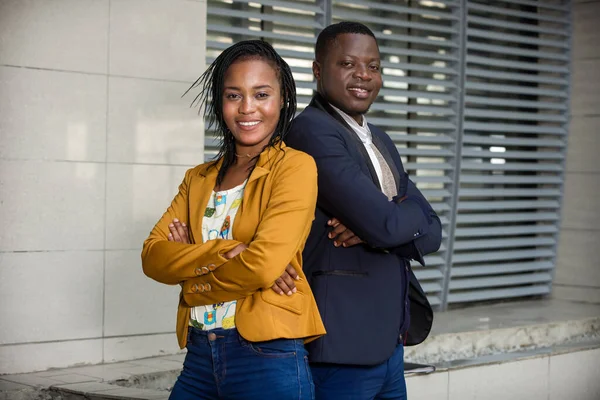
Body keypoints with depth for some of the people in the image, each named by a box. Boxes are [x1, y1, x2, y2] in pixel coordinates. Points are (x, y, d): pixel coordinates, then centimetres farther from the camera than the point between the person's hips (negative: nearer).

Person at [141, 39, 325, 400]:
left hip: (268, 359, -5)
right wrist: (224, 251, -16)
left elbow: (264, 265, -17)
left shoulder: (296, 166, -5)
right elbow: (153, 256, 0)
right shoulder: (199, 179, 13)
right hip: (199, 357, 5)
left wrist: (189, 262, -2)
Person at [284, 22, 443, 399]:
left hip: (389, 344, 8)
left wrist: (373, 230, -11)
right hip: (340, 348, -8)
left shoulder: (380, 141, 15)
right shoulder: (312, 131, -13)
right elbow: (385, 223, -22)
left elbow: (431, 232, 8)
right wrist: (399, 216, 0)